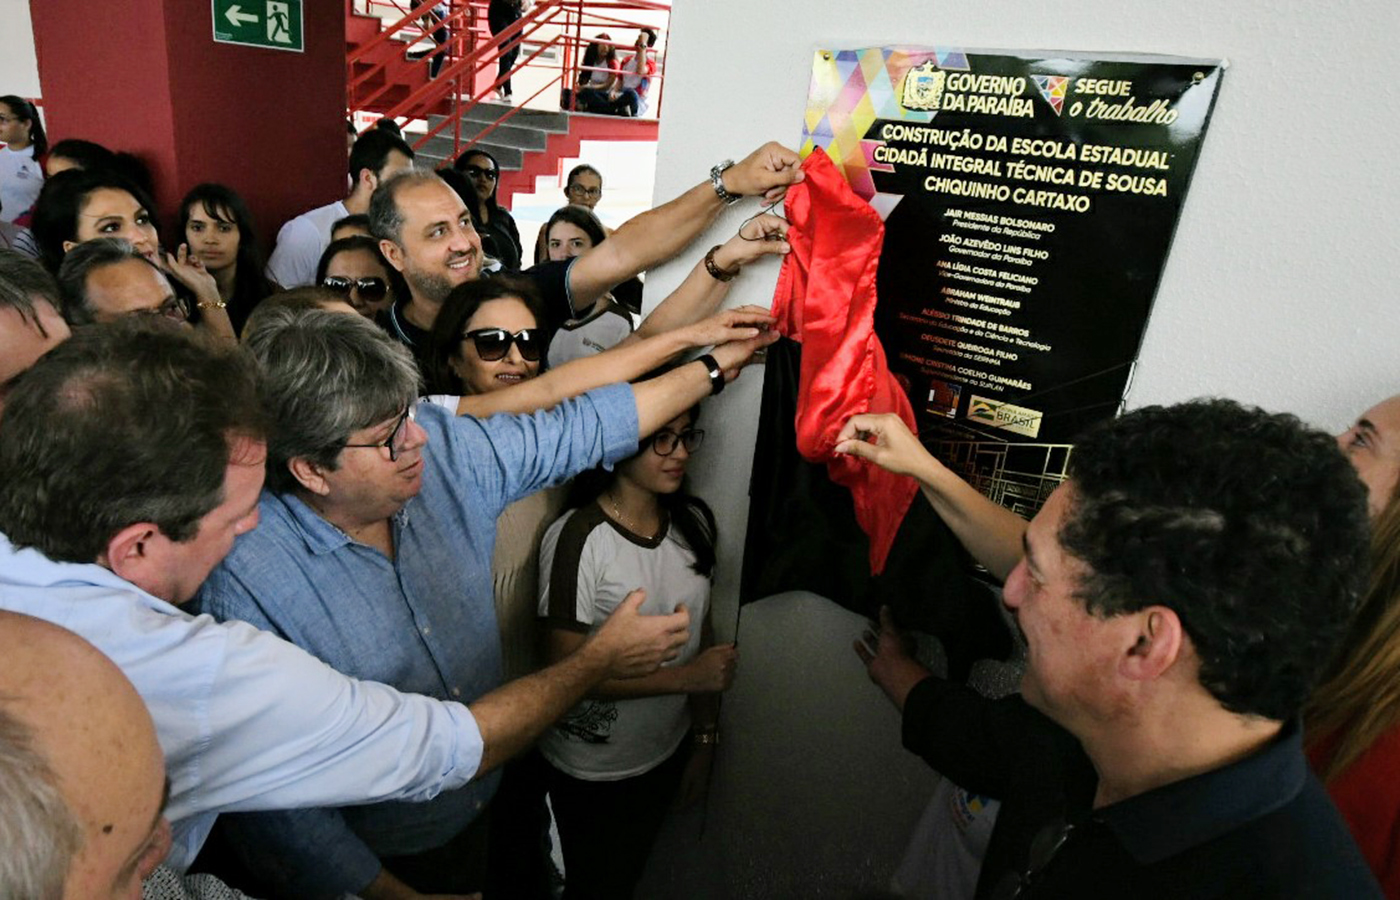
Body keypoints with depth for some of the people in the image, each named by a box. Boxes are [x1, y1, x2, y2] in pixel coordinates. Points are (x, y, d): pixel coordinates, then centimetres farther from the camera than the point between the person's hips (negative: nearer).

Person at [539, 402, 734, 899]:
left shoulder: (694, 522, -6)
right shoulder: (577, 539, -26)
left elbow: (703, 637, 1)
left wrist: (705, 738, 5)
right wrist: (686, 677, -26)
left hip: (668, 752, 5)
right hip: (591, 772, -5)